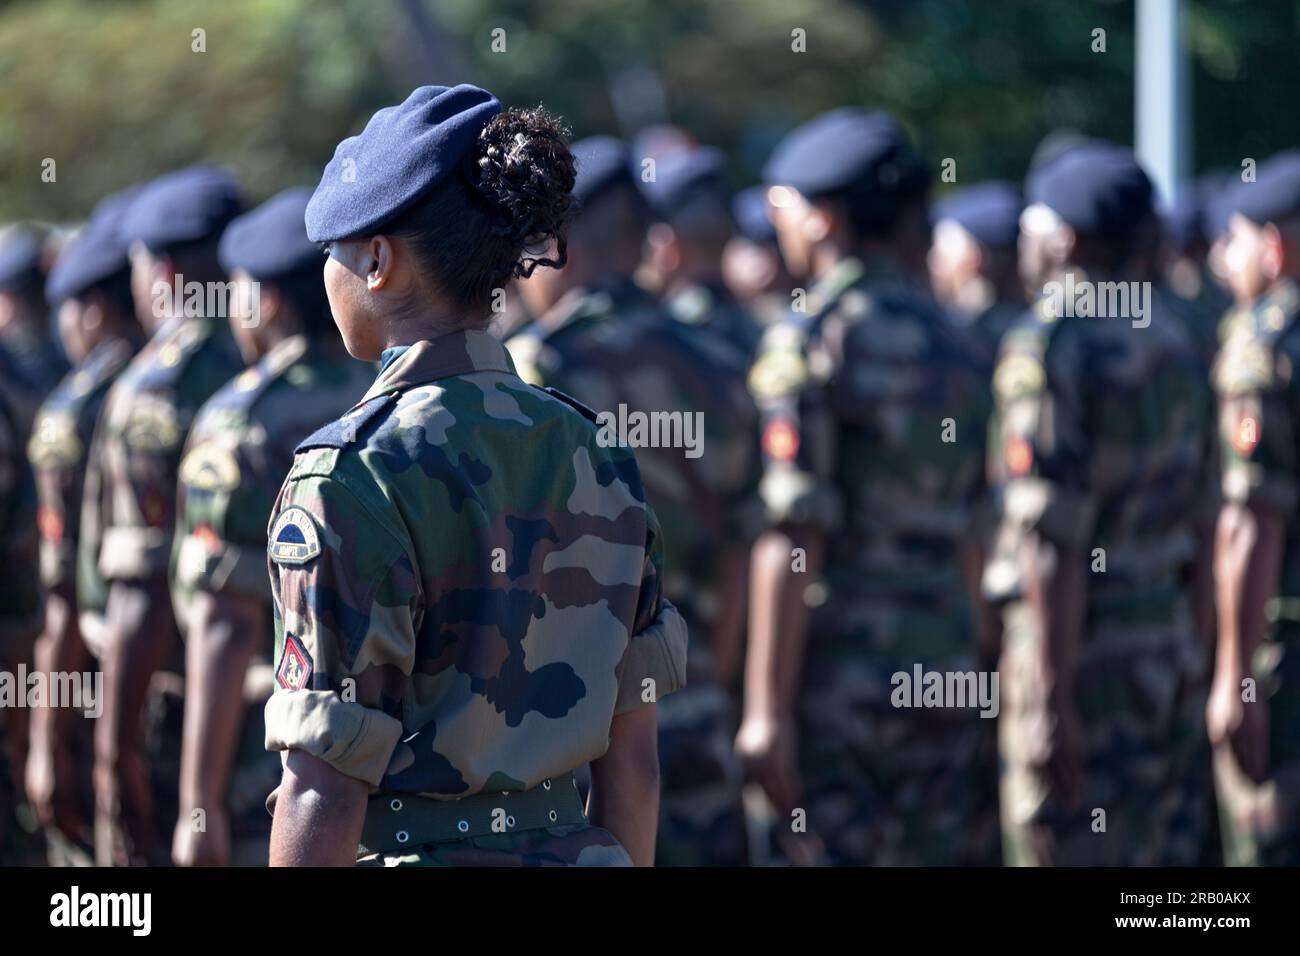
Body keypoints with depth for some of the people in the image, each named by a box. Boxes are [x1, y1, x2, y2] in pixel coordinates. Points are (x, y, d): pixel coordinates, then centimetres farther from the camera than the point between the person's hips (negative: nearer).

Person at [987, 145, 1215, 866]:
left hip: (1083, 660, -8)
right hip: (1171, 662, 8)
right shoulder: (1172, 344, 12)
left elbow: (1053, 542, -18)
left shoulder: (1050, 347, -13)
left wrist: (1050, 702, -19)